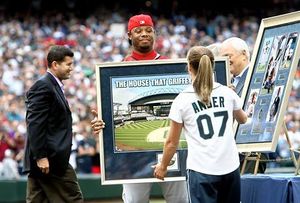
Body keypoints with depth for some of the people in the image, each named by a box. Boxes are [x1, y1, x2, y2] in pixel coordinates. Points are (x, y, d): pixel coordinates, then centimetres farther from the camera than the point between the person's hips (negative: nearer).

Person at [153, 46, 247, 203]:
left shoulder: (182, 100, -6)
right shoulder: (227, 93, 4)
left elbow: (172, 142, 0)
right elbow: (242, 119, 26)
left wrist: (163, 166, 17)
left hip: (201, 171, -4)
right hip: (230, 169, 4)